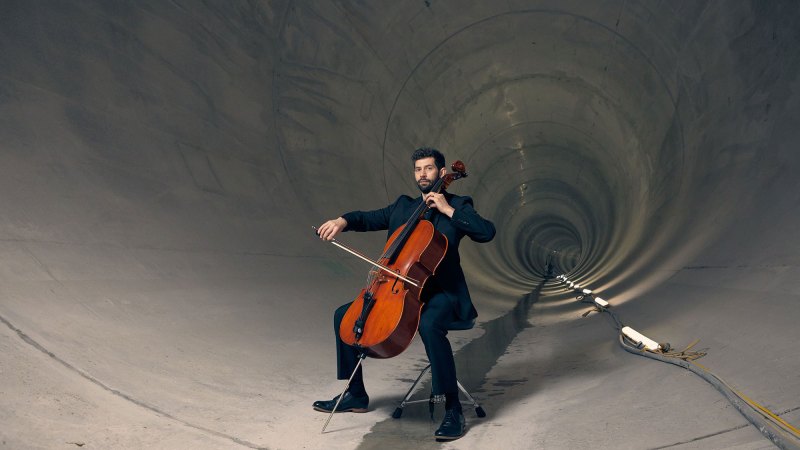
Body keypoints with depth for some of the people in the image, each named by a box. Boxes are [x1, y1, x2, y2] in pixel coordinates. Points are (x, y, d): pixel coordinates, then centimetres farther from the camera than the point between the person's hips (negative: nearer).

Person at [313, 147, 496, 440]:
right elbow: (368, 219, 13)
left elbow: (487, 232, -13)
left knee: (429, 326, -38)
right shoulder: (403, 205, 16)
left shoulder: (458, 204, 1)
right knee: (344, 315, -2)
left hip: (441, 292, -6)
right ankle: (356, 395, 11)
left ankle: (453, 410, -22)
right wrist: (344, 220, -8)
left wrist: (448, 209, -16)